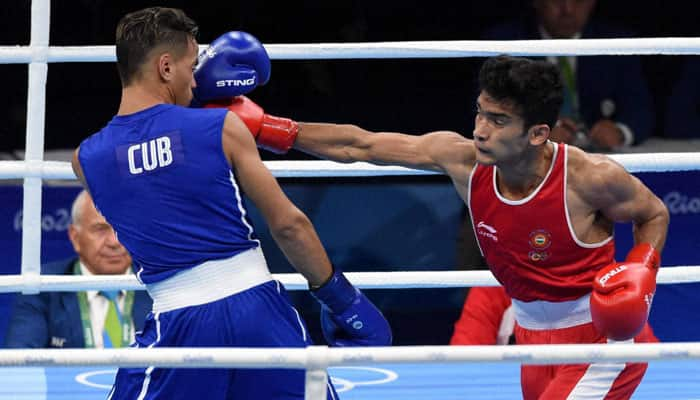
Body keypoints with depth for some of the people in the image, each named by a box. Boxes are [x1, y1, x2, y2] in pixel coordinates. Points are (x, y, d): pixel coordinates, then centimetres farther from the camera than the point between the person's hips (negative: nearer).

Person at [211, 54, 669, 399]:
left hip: (601, 336, -6)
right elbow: (360, 146, -8)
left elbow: (654, 214, -5)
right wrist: (267, 128, -12)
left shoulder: (589, 177, -25)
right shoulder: (462, 159, -13)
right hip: (534, 337, 6)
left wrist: (642, 269, -23)